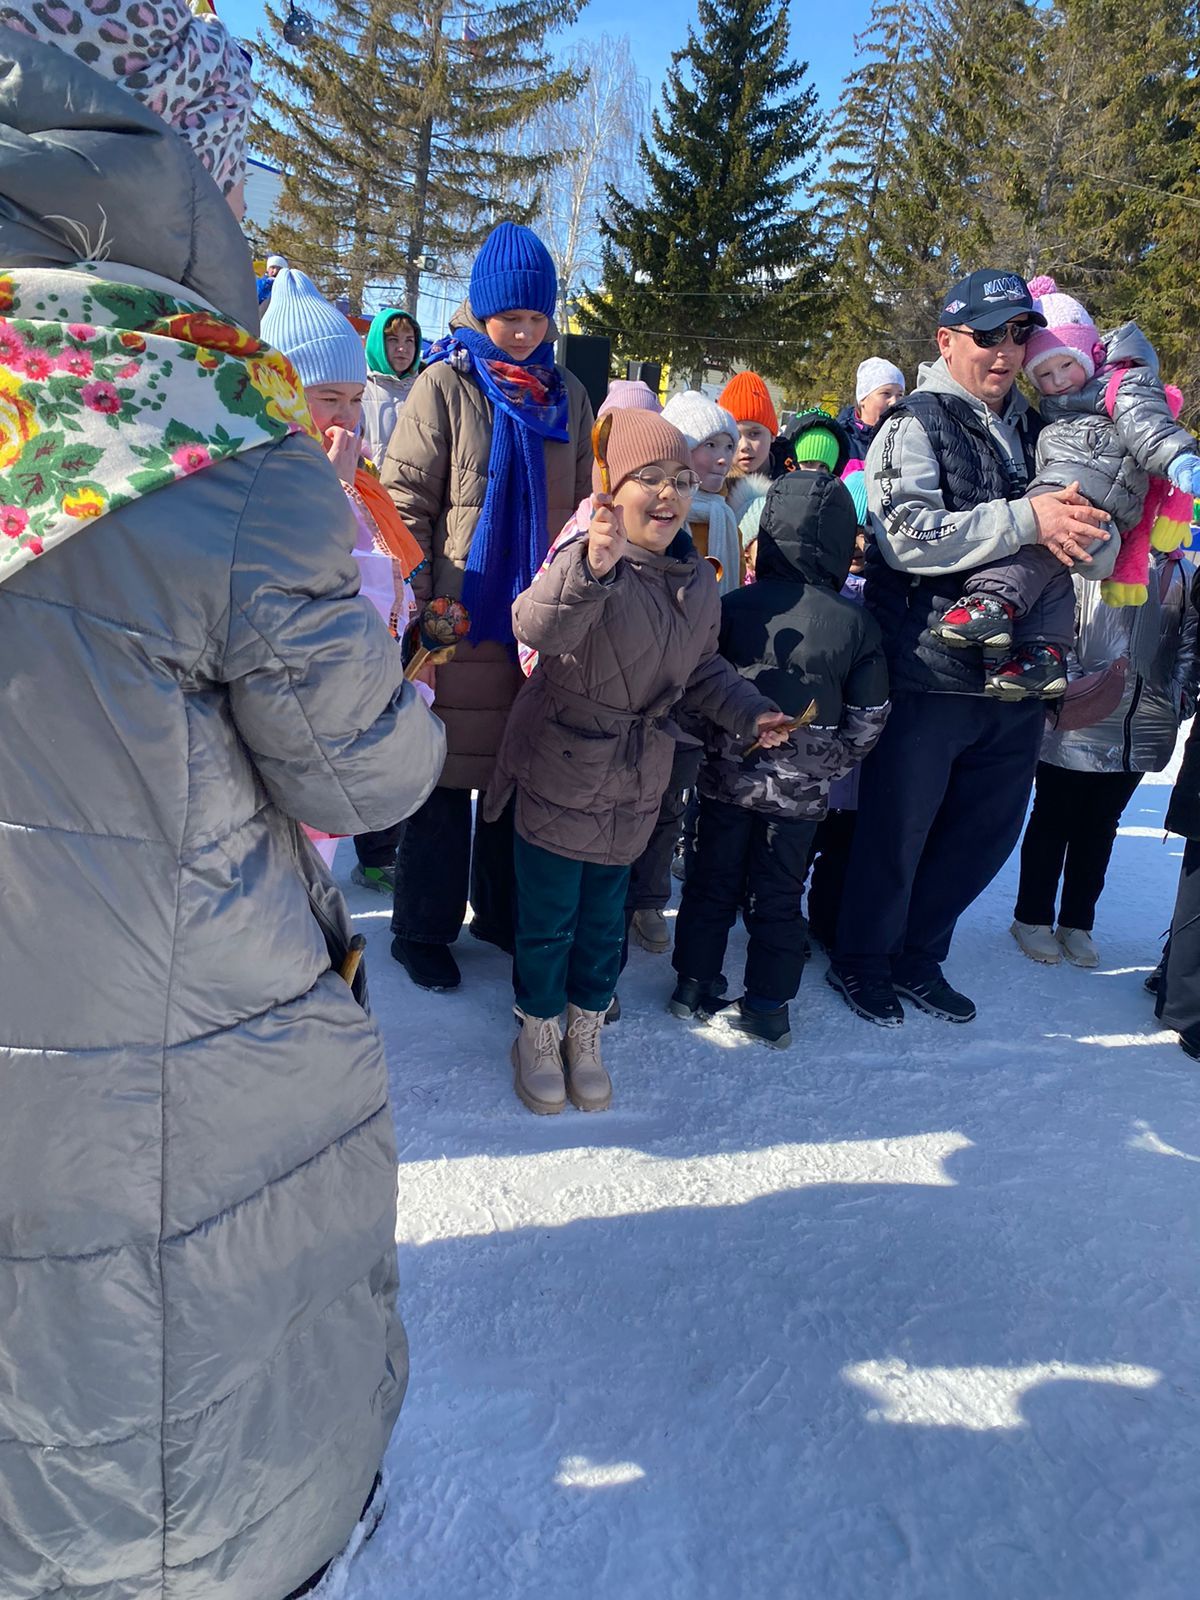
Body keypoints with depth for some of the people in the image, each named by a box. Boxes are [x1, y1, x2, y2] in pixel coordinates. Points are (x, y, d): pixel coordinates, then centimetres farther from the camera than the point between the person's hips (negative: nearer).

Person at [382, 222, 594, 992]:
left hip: (540, 614, 4)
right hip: (461, 617, -4)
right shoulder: (446, 386, -3)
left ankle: (502, 908, 29)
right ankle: (424, 928, 19)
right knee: (449, 774, 3)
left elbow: (583, 505, 16)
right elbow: (407, 502, -6)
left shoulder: (567, 394, 11)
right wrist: (415, 609, -13)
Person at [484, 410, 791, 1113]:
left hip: (635, 784, 5)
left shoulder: (699, 580, 3)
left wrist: (749, 711, 1)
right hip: (560, 772, -5)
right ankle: (539, 1035, 33)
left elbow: (701, 669, 16)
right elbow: (538, 627, -40)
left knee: (605, 917, 18)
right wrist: (592, 568, -58)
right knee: (549, 916, 8)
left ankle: (586, 1036, 39)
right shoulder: (587, 561, -19)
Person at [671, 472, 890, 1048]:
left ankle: (694, 984, 24)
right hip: (801, 791, 1)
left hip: (728, 778, 0)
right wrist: (829, 765, 13)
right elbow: (868, 718, 0)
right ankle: (768, 1008, 20)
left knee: (712, 880, 15)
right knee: (779, 896, 12)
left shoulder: (733, 606, -8)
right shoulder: (857, 624, -5)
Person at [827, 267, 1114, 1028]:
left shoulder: (1034, 428, 13)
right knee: (896, 831, 7)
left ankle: (919, 955, 36)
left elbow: (1086, 536, 22)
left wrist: (1080, 528, 0)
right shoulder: (916, 424, -6)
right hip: (928, 675, -6)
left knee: (988, 832, 16)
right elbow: (907, 536, -21)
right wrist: (1024, 519, -23)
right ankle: (862, 961, 30)